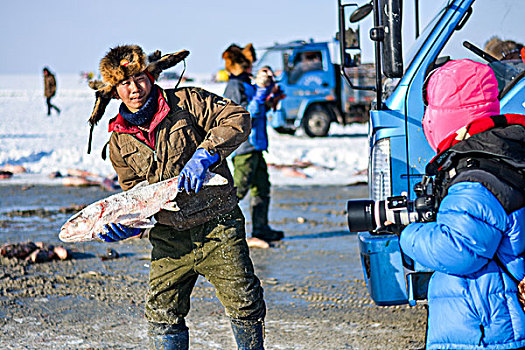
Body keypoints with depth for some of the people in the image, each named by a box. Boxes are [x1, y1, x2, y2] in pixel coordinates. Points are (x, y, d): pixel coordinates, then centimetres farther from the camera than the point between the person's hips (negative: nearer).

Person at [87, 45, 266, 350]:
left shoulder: (186, 102, -5)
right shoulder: (120, 141, 7)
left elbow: (237, 118, -12)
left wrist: (204, 155, -24)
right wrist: (127, 222, -8)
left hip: (217, 226, -3)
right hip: (169, 238, 3)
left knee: (245, 304, -2)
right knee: (163, 314, 0)